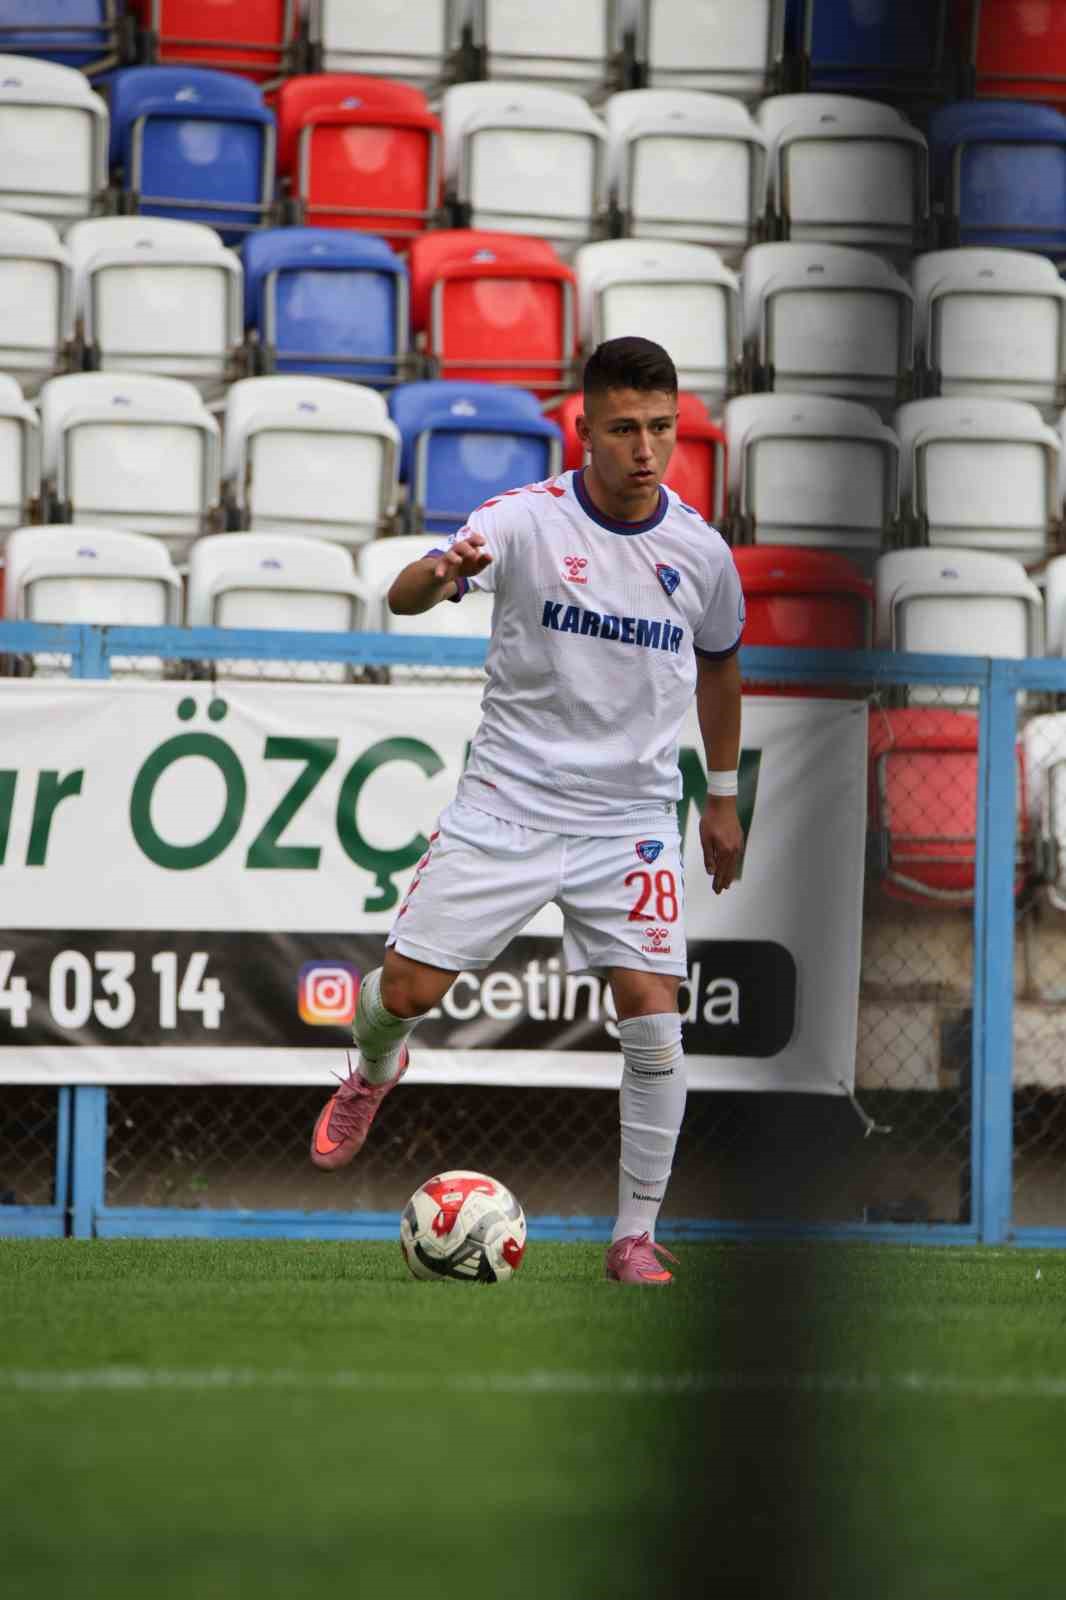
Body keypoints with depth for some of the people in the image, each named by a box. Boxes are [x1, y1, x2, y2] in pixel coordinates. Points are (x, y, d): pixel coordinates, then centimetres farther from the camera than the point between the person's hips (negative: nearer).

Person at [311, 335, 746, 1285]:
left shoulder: (700, 551, -1)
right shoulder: (526, 520, -12)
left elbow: (718, 665, 19)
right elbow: (404, 596, -27)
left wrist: (724, 797, 23)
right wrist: (439, 575, -51)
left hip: (631, 821, 2)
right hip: (507, 805, -1)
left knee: (654, 1021, -12)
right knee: (409, 991, -3)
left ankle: (636, 1237, 1)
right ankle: (373, 1071, 36)